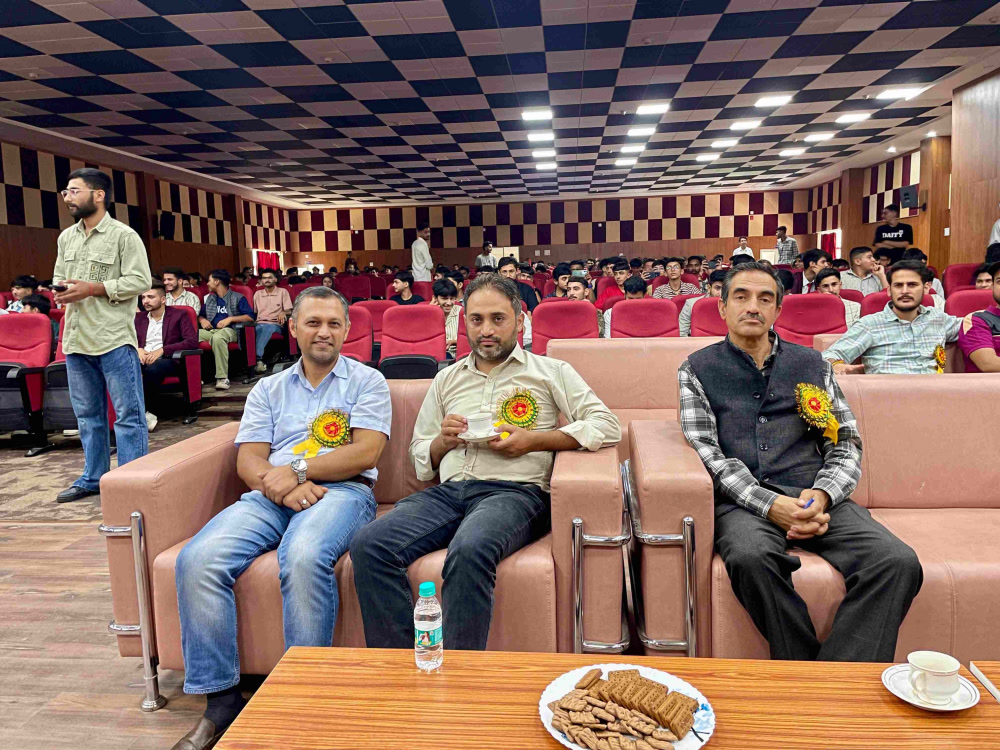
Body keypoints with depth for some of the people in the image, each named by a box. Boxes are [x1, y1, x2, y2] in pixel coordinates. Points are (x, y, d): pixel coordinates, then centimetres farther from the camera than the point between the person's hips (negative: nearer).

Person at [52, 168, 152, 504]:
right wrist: (59, 289, 0)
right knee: (88, 414, 16)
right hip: (76, 339, 7)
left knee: (128, 414, -2)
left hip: (114, 340, -7)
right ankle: (93, 478, 27)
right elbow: (58, 275, 24)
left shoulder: (124, 236, -5)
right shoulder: (66, 237, 15)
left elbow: (140, 281, -12)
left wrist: (92, 289, -17)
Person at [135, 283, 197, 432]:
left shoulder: (179, 315, 10)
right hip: (143, 358, 4)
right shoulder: (139, 317, 26)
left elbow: (192, 341, -4)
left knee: (152, 369, -39)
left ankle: (146, 411, -23)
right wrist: (138, 349, -5)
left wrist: (162, 350, -13)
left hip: (166, 359, -4)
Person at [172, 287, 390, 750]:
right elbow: (248, 461, 10)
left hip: (342, 491, -4)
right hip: (271, 497, 4)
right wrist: (279, 485, -12)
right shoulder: (268, 390, 24)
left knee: (304, 557, -37)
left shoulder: (366, 382, 13)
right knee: (197, 560, -22)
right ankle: (221, 699, -10)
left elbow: (366, 453, -2)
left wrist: (297, 470, -9)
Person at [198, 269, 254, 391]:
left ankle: (222, 378, -43)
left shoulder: (237, 298, 10)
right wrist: (202, 320, 8)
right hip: (210, 330, 5)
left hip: (229, 331, -5)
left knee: (217, 337, -43)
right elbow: (200, 315, 32)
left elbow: (250, 317, -2)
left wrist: (230, 319, -11)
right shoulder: (209, 298, 29)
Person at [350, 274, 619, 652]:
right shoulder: (447, 379, 25)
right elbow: (419, 460, 26)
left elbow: (607, 426, 1)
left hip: (514, 490, -4)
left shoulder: (551, 372, 14)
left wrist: (532, 440, -7)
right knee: (369, 546, -23)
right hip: (448, 491, 4)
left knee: (469, 550, -38)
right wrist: (443, 442, 2)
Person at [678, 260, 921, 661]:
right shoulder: (697, 369, 11)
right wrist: (771, 505, -15)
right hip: (743, 502, -3)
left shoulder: (811, 364, 19)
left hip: (816, 497, 3)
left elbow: (847, 443, 14)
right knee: (751, 558, -37)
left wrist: (822, 494, -9)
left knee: (898, 563, -25)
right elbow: (705, 450, -1)